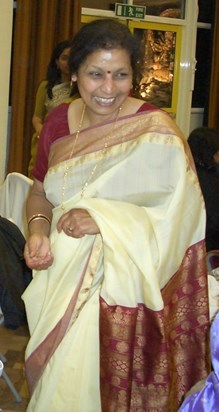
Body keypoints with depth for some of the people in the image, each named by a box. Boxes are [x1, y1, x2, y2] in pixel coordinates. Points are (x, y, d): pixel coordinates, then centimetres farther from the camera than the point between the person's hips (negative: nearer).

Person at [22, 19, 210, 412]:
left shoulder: (156, 132, -13)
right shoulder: (58, 121, 4)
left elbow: (182, 216, -16)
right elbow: (39, 193, 15)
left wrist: (106, 219, -26)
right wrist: (38, 230, -6)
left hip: (123, 288, -5)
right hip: (62, 282, 5)